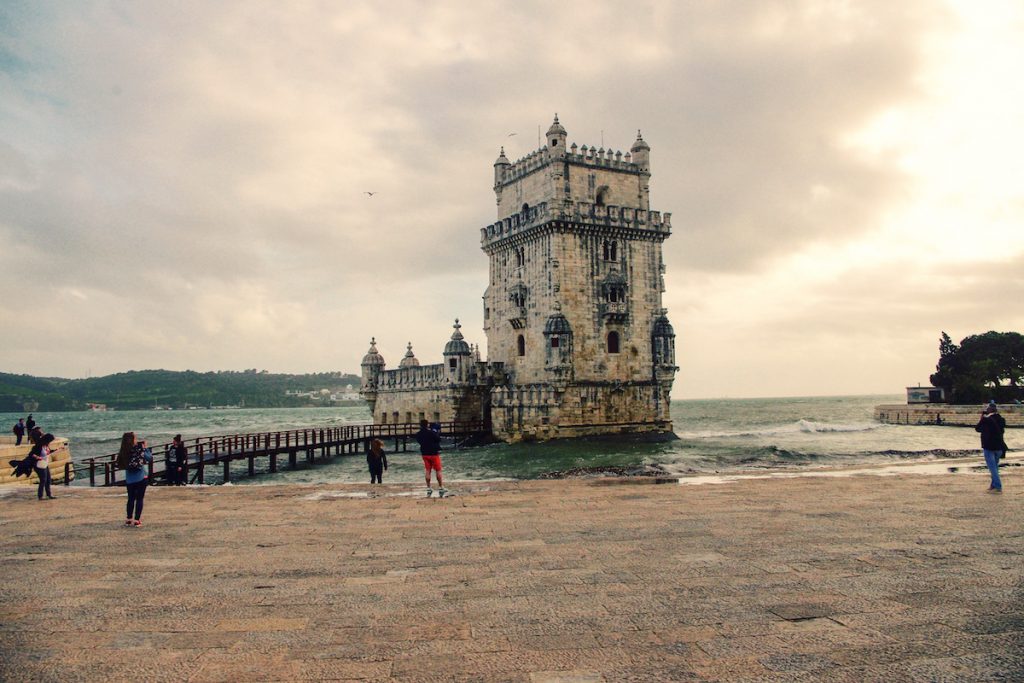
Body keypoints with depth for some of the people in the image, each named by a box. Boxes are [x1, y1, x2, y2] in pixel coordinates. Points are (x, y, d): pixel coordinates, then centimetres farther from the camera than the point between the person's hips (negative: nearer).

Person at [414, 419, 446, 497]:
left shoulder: (418, 434, -1)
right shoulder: (432, 433, -17)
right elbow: (439, 439, -8)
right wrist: (436, 432, 4)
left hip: (425, 454, 5)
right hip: (434, 453, -5)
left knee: (428, 471, 10)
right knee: (438, 471, 4)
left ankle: (428, 489, 11)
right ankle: (441, 488, 6)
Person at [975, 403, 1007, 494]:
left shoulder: (986, 419, -18)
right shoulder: (1001, 420, 3)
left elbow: (977, 429, -6)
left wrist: (982, 417, 4)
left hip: (989, 447, -7)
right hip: (999, 447, 7)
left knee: (992, 467, -4)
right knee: (995, 466, 19)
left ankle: (998, 487, -8)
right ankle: (994, 484, 26)